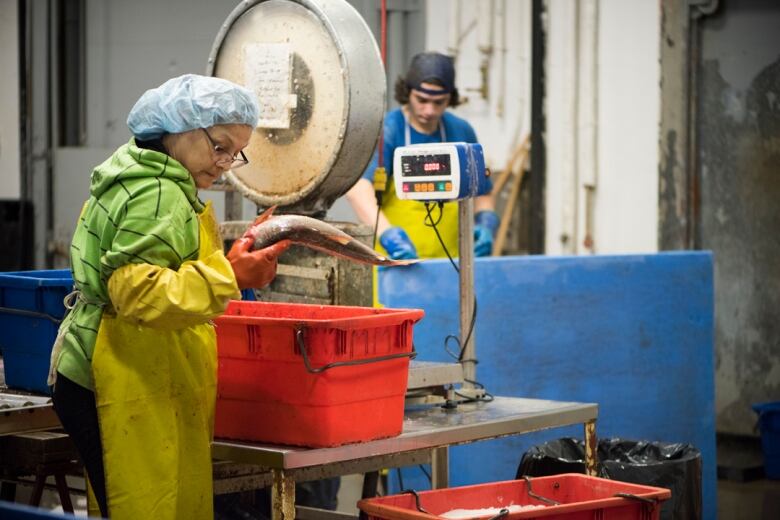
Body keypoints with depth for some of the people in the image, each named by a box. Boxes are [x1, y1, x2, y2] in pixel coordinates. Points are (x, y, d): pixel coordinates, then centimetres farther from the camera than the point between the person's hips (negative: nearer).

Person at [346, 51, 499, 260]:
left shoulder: (461, 132, 6)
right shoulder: (388, 130, -9)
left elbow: (481, 194, 17)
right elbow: (357, 188, -25)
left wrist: (486, 225, -3)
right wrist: (387, 235, -39)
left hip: (448, 264, 5)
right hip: (393, 261, -4)